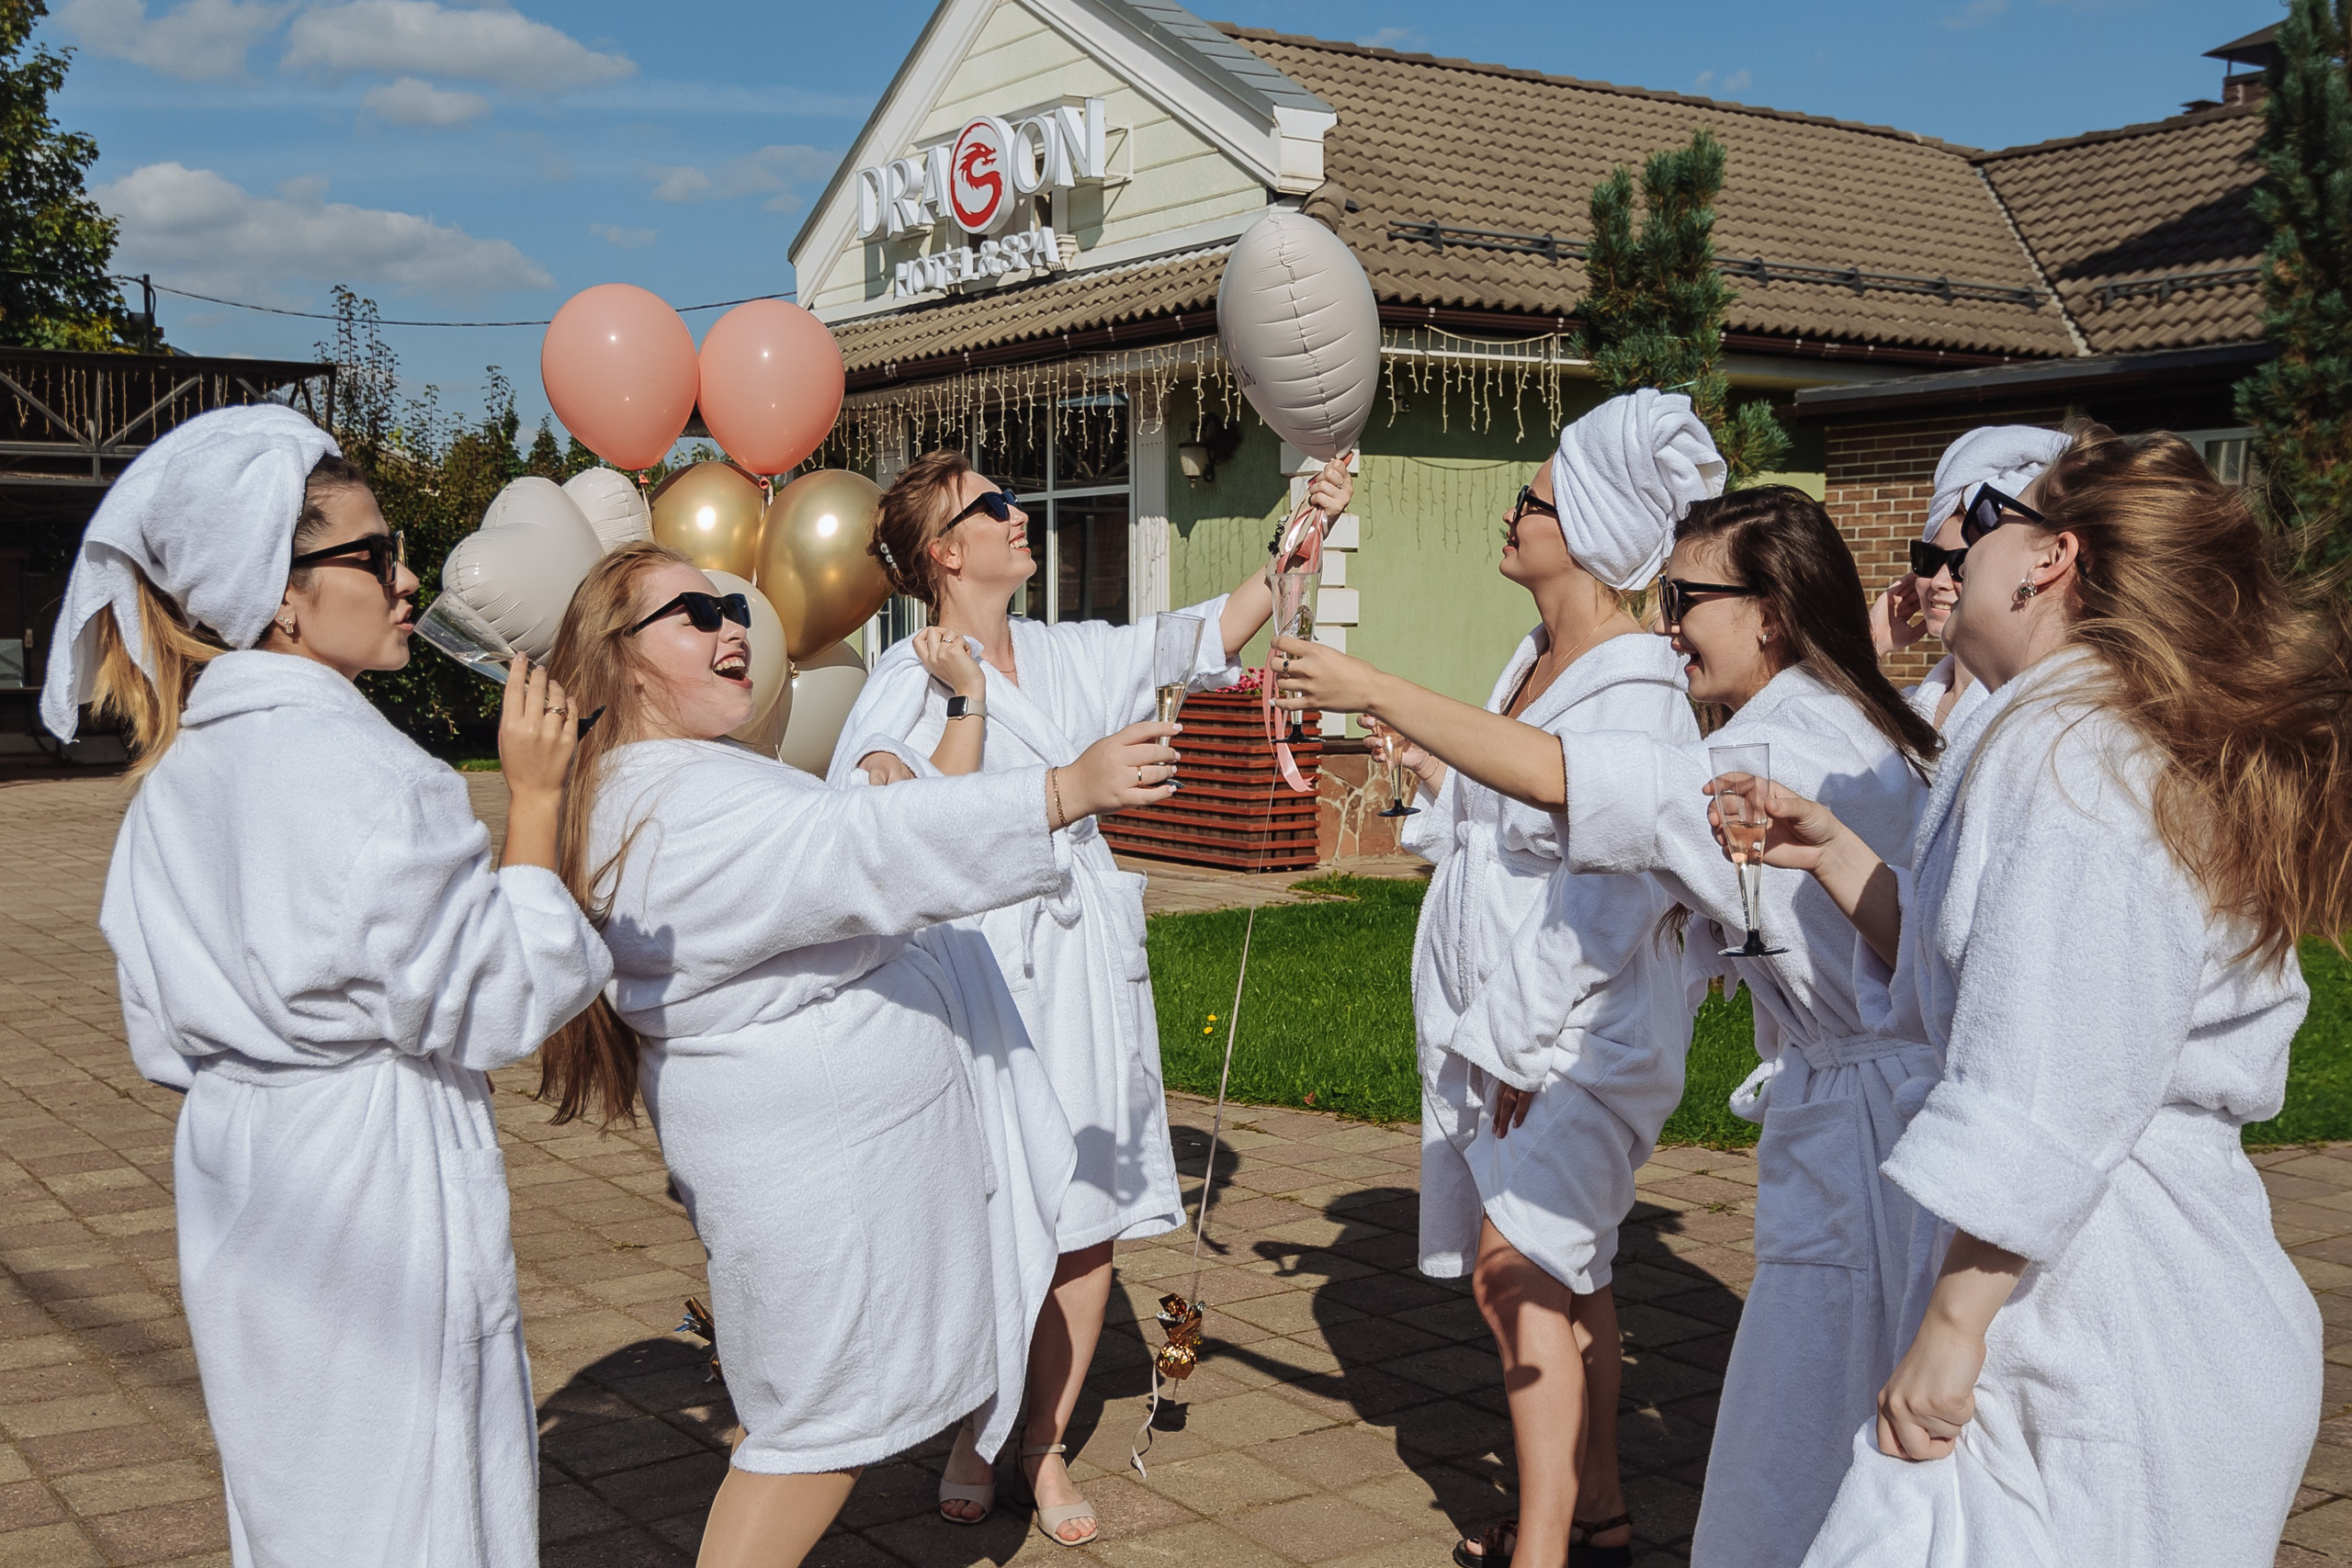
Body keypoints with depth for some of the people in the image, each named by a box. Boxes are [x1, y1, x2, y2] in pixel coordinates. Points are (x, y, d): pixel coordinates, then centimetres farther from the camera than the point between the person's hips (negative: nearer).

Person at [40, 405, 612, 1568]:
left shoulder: (179, 766, 6)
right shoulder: (356, 769, -22)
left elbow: (165, 1042, 12)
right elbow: (486, 1007, -19)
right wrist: (534, 801, -16)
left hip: (239, 1188, 9)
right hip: (376, 1194, -9)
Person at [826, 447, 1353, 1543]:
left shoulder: (1070, 657, 10)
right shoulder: (910, 681, -6)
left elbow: (1212, 635, 12)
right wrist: (967, 703, -19)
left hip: (1086, 953, 5)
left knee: (1088, 1217, 6)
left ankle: (1046, 1444, 21)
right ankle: (970, 1440, 23)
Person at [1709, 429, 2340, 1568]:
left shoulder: (2066, 747, -15)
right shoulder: (2152, 751, 18)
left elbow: (2049, 1097, -22)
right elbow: (1977, 984, 23)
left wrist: (1955, 1325, -19)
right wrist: (1836, 858, 18)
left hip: (2099, 1331, -10)